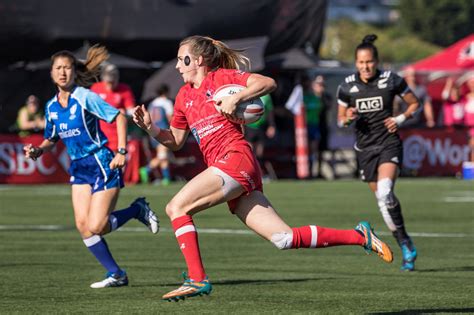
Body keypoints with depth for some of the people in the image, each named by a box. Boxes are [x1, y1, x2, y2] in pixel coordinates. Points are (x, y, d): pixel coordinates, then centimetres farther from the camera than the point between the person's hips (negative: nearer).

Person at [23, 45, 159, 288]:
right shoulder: (51, 107, 7)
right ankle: (115, 274, 6)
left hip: (102, 164, -7)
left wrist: (122, 152, -17)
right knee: (82, 226, -5)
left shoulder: (85, 97, -13)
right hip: (79, 168, 7)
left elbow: (119, 117, -12)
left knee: (96, 227, -14)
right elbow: (51, 140, 19)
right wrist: (38, 151, -3)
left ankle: (138, 210, 12)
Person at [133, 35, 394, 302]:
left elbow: (268, 83, -7)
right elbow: (175, 141, 26)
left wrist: (235, 98, -17)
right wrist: (150, 127, 11)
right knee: (285, 239, 0)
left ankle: (197, 279, -16)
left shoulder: (220, 77, 4)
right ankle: (360, 236, 8)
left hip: (236, 159, -8)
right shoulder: (184, 96, 24)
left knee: (177, 207, -14)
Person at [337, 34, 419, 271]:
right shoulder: (347, 87, 1)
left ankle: (404, 242, -16)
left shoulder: (391, 80, -5)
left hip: (389, 144, -3)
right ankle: (406, 246, 16)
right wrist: (348, 118, -11)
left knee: (384, 192, -25)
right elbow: (340, 119, 12)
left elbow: (414, 104, 8)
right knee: (384, 200, 4)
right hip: (364, 149, 3)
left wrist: (400, 119, -9)